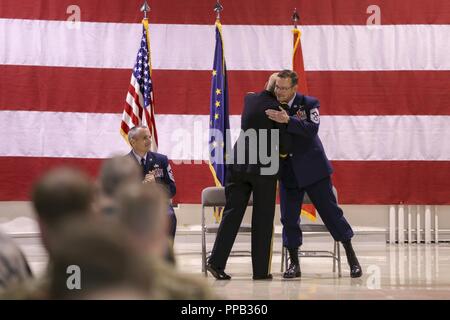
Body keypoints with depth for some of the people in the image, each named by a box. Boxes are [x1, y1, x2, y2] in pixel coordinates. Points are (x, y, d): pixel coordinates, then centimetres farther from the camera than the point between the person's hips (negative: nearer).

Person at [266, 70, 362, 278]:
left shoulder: (309, 104, -7)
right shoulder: (272, 106, 1)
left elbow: (312, 129, -25)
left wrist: (288, 120, -35)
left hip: (312, 169, -3)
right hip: (288, 173, 3)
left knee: (330, 211, 2)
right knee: (289, 218, 2)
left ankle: (352, 258, 13)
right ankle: (294, 264, 13)